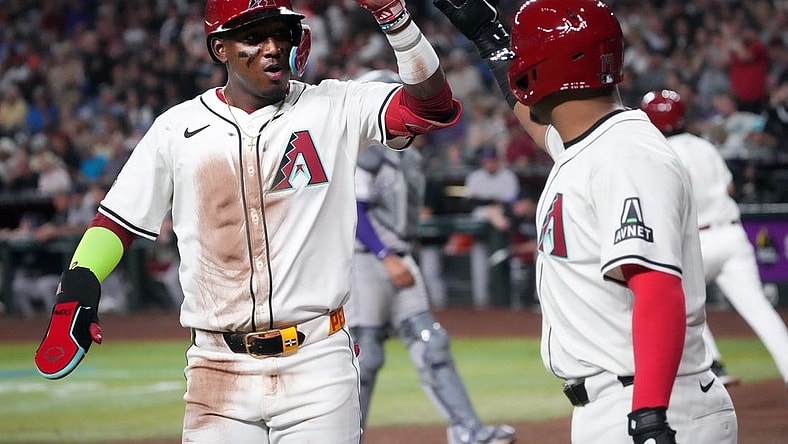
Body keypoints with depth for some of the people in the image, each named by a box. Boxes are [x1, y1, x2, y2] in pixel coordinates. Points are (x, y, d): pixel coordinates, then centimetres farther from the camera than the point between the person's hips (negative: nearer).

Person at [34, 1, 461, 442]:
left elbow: (432, 104, -10)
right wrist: (76, 292, -6)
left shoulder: (333, 109, 2)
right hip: (217, 369, 1)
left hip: (317, 365, -1)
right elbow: (119, 218, 10)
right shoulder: (177, 129, 5)